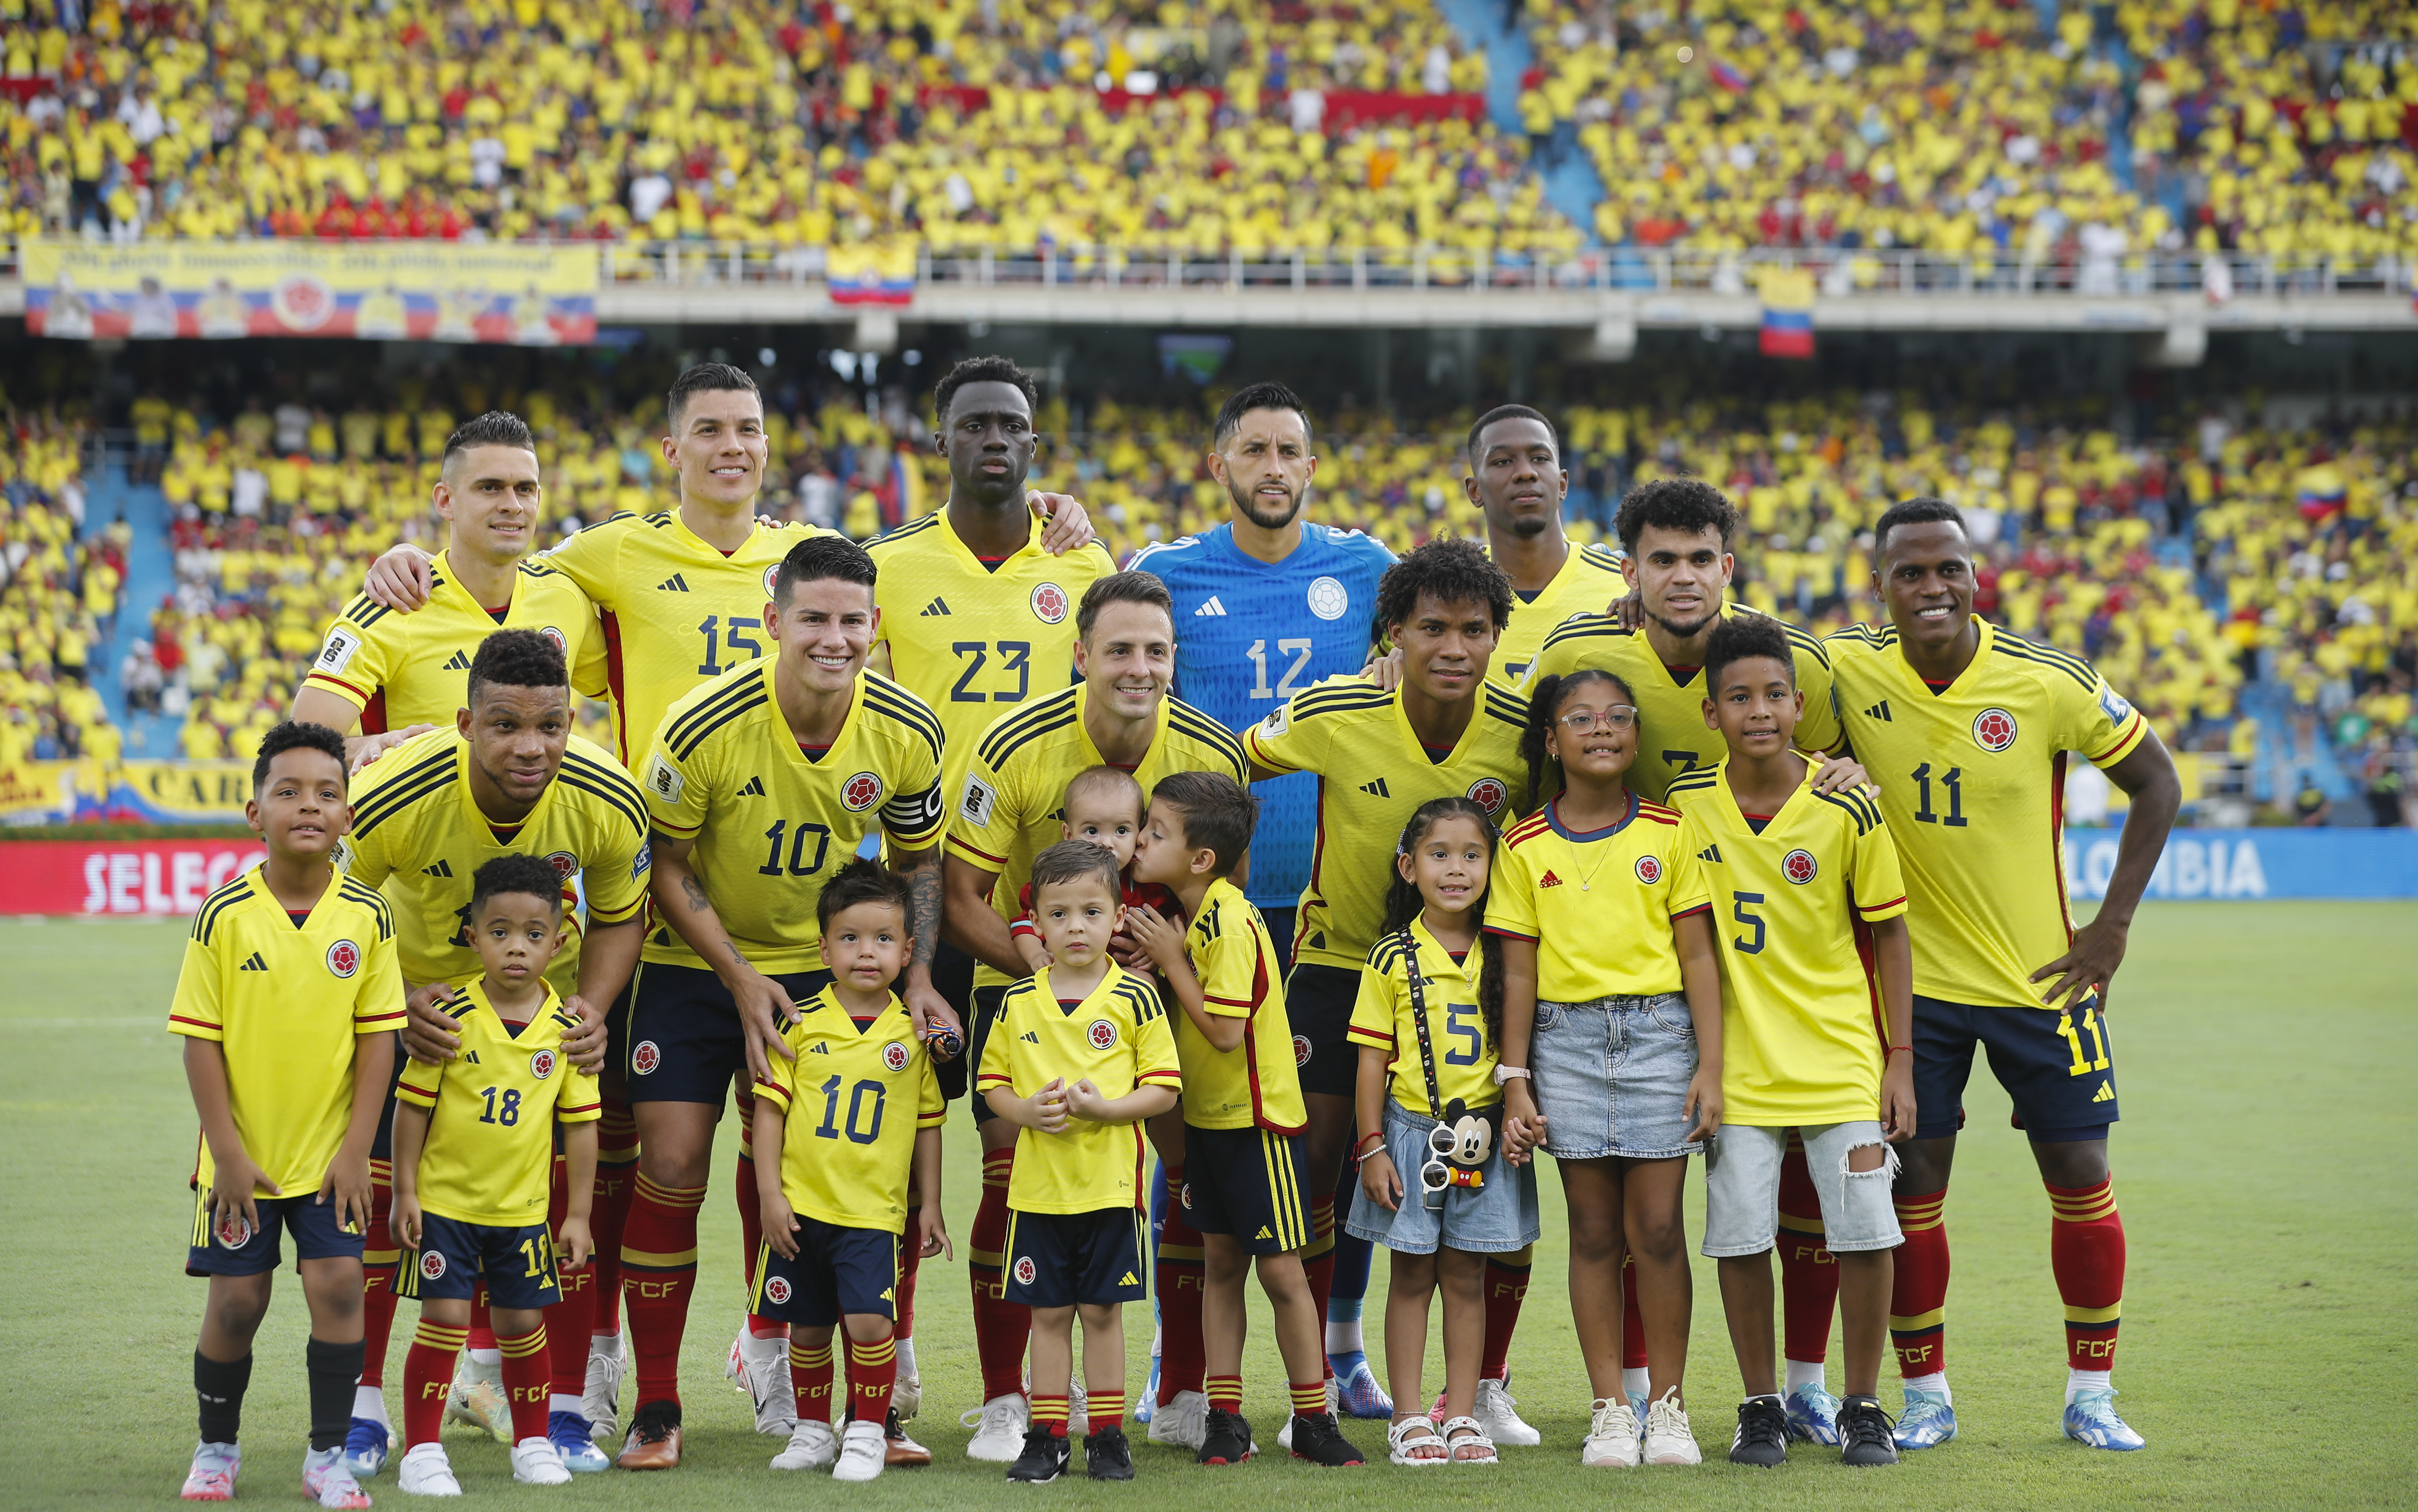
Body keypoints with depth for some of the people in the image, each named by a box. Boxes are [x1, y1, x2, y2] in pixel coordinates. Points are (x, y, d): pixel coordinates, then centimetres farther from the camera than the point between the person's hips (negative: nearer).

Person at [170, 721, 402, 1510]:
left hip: (330, 1152, 1)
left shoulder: (367, 917, -6)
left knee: (337, 1284, -7)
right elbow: (201, 1040, -7)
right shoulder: (225, 915, -10)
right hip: (243, 1155, -1)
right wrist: (228, 1153, -9)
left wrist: (355, 1150, -6)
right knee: (236, 1299, 3)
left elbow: (377, 1036, -2)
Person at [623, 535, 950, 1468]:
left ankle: (769, 1343, 28)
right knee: (672, 1166, -9)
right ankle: (656, 1407, 1)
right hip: (693, 964, -3)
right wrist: (740, 978, -18)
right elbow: (666, 865, -11)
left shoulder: (906, 734, -12)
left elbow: (918, 862, 3)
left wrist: (918, 979, -10)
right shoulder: (704, 727, -23)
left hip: (817, 966, 3)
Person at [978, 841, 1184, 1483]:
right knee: (1048, 1312, 6)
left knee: (1103, 1311, 4)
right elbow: (993, 1082, 10)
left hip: (1110, 1183, -2)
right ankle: (1047, 1437, 13)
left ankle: (1108, 1435, 13)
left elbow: (1163, 1088, -3)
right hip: (1039, 1184, 2)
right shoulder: (1018, 1003, 3)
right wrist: (1026, 1111, -11)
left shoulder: (1134, 998, -3)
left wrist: (1105, 1107, -19)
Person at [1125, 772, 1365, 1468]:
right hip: (1205, 1117, 8)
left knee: (1281, 1269, -2)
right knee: (1221, 1263, 10)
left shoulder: (1233, 923, -22)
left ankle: (1312, 1418, 6)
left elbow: (1224, 1031, -27)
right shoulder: (1185, 915, 5)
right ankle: (1222, 1414, 14)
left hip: (1258, 1117, -8)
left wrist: (1172, 961, -19)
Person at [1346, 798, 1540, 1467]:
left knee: (1466, 1276, 7)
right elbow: (1372, 1060, -1)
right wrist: (1373, 1148, -4)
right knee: (1412, 1274, 3)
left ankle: (1463, 1416, 12)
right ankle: (1409, 1419, 9)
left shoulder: (1501, 958, 2)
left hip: (1482, 1134, 2)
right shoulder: (1393, 959, -3)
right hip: (1411, 1131, -1)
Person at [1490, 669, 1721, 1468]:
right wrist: (1515, 1080, 2)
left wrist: (1710, 1066, -3)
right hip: (1566, 1039, 1)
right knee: (1593, 1229, 3)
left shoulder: (1668, 834, 3)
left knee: (1657, 1226, -3)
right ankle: (1610, 1409, 9)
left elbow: (1698, 956, 3)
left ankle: (1668, 1407, 7)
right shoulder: (1525, 848, 4)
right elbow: (1518, 970, 6)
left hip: (1658, 1031, -1)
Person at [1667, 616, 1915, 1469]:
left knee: (1864, 1234, -4)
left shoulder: (1846, 808, -8)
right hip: (1737, 1063, 1)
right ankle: (1761, 1407, 15)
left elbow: (1888, 935, 0)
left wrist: (1901, 1061, -2)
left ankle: (1862, 1407, 11)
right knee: (1740, 1238, -1)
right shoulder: (1684, 805, -3)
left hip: (1841, 1061, -1)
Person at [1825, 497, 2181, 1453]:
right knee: (1910, 1187, 1)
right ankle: (1926, 1397, 15)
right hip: (1910, 979, 1)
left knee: (2080, 1178, 3)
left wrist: (2113, 924, -5)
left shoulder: (2048, 682, -13)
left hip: (2041, 978, 0)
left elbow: (2156, 781, -2)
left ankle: (2091, 1394, 17)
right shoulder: (1850, 673, -10)